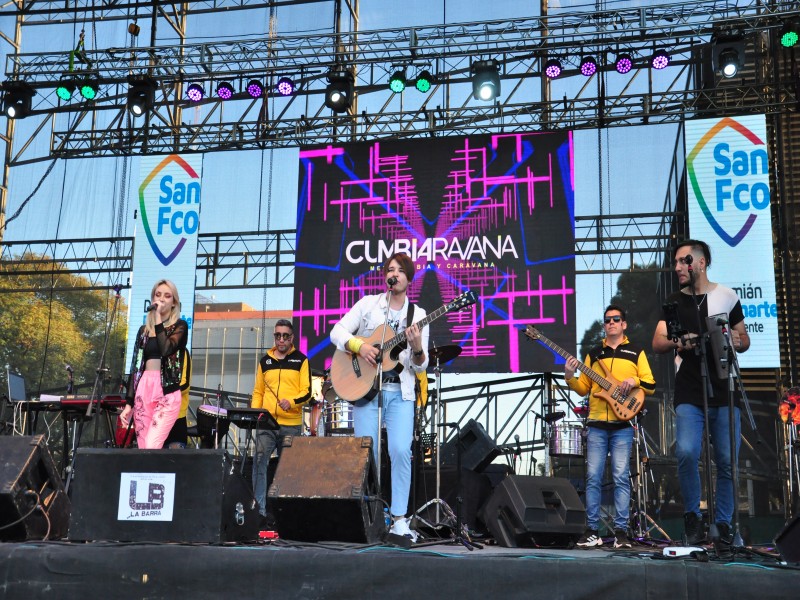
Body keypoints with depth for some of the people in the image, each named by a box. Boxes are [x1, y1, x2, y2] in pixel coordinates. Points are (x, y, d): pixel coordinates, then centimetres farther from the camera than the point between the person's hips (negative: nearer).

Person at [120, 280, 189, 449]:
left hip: (167, 392, -5)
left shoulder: (180, 326, 3)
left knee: (152, 447, -18)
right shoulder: (144, 330, 16)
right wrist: (128, 403, 9)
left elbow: (166, 349, -18)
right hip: (143, 390, 5)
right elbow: (135, 367, 14)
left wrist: (158, 318, -11)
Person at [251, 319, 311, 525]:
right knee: (259, 463, -12)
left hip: (291, 424, -2)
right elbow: (258, 392, 18)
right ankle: (259, 511, -10)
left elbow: (307, 392, -3)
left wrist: (291, 402, -21)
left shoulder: (301, 360, 5)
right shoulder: (265, 361, 14)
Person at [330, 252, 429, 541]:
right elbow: (337, 332, 2)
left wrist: (417, 348, -17)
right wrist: (360, 346, -14)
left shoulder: (418, 315, 7)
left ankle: (399, 519, -6)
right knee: (366, 454, -2)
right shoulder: (368, 304, 7)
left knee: (401, 451, -14)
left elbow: (420, 366, 4)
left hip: (400, 392, 0)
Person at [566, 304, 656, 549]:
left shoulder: (636, 352, 10)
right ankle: (592, 530, 4)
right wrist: (570, 377, -6)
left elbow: (651, 385, 5)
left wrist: (634, 381, -14)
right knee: (593, 477, -1)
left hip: (622, 424, -2)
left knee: (621, 477, -5)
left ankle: (621, 531, 0)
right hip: (596, 423, 2)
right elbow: (583, 389, 12)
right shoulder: (594, 354, 16)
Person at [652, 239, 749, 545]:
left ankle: (723, 525, 16)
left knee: (727, 461, 0)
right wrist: (678, 343, -20)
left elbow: (745, 340, 15)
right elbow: (657, 343, 2)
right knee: (687, 453, -17)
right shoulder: (674, 302, 10)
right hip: (689, 393, 0)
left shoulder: (727, 296, 9)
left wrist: (738, 342, -9)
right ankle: (693, 516, 3)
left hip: (724, 391, 1)